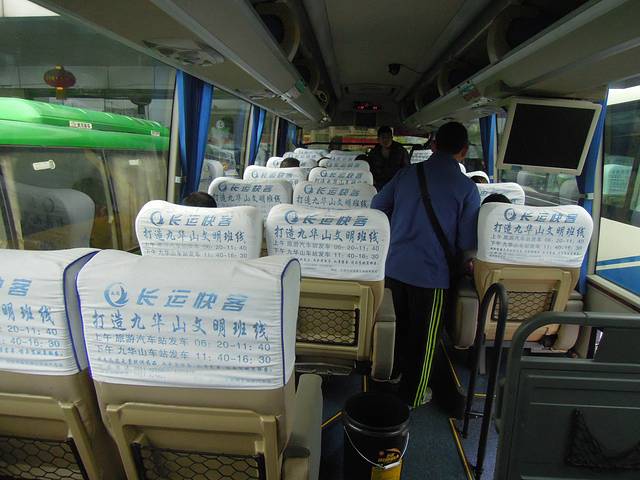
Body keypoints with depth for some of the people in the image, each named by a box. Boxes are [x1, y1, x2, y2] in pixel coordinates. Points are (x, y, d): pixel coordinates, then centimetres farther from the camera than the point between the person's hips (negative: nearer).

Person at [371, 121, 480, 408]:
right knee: (424, 336, 15)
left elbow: (377, 206, 8)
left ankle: (394, 371, 47)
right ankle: (411, 395, 31)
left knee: (401, 323, 26)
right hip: (431, 272, -4)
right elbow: (468, 242, -9)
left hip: (395, 264, 4)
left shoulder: (408, 173, -1)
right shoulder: (467, 188, -10)